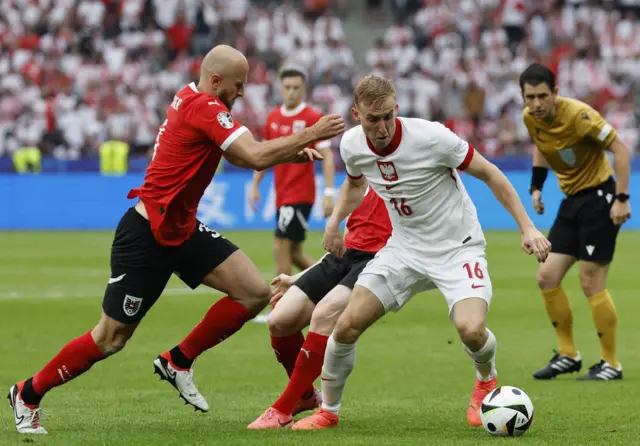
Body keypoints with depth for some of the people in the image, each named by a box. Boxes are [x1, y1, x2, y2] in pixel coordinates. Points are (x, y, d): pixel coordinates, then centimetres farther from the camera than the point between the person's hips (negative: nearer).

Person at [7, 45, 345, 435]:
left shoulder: (193, 100, 7)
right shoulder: (204, 108, -21)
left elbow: (241, 154, 18)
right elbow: (256, 157, -30)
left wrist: (292, 151, 5)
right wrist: (310, 136, -22)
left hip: (181, 229, 10)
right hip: (147, 236, -9)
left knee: (256, 293, -3)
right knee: (111, 338, -1)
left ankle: (179, 362, 12)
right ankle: (28, 394, 18)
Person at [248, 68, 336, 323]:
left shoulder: (313, 118, -9)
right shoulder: (273, 118, 9)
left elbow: (327, 156, -11)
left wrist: (329, 192, -18)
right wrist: (255, 185, 15)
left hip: (300, 194, -7)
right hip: (282, 194, 7)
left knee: (281, 248, -10)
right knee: (294, 254, 9)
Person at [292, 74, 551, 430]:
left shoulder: (431, 137, -25)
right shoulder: (352, 145, -9)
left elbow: (490, 173, -14)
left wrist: (527, 228, -17)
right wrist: (335, 221, 1)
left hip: (459, 248, -4)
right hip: (405, 248, 4)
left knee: (470, 330, -27)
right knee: (347, 325, -8)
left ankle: (487, 381, 10)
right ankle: (328, 411, 16)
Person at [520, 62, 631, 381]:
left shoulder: (578, 115, -23)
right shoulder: (530, 118, -1)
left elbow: (620, 149, -21)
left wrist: (622, 198, -25)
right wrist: (536, 187, 10)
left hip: (599, 196, -8)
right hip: (571, 199, 8)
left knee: (591, 282, -9)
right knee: (547, 277, 3)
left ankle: (610, 364, 3)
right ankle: (568, 355, 16)